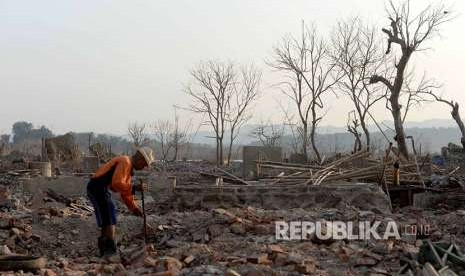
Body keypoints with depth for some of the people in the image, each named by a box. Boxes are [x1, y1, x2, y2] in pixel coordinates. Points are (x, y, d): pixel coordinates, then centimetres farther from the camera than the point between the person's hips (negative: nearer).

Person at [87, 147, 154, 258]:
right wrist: (134, 188, -20)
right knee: (109, 220, -11)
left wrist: (135, 208, 18)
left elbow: (125, 193, 22)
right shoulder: (124, 162, -13)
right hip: (98, 187, -10)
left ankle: (105, 252, 23)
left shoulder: (129, 168, 19)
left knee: (107, 221, 15)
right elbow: (117, 183, -25)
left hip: (101, 189, 10)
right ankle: (110, 250, -11)